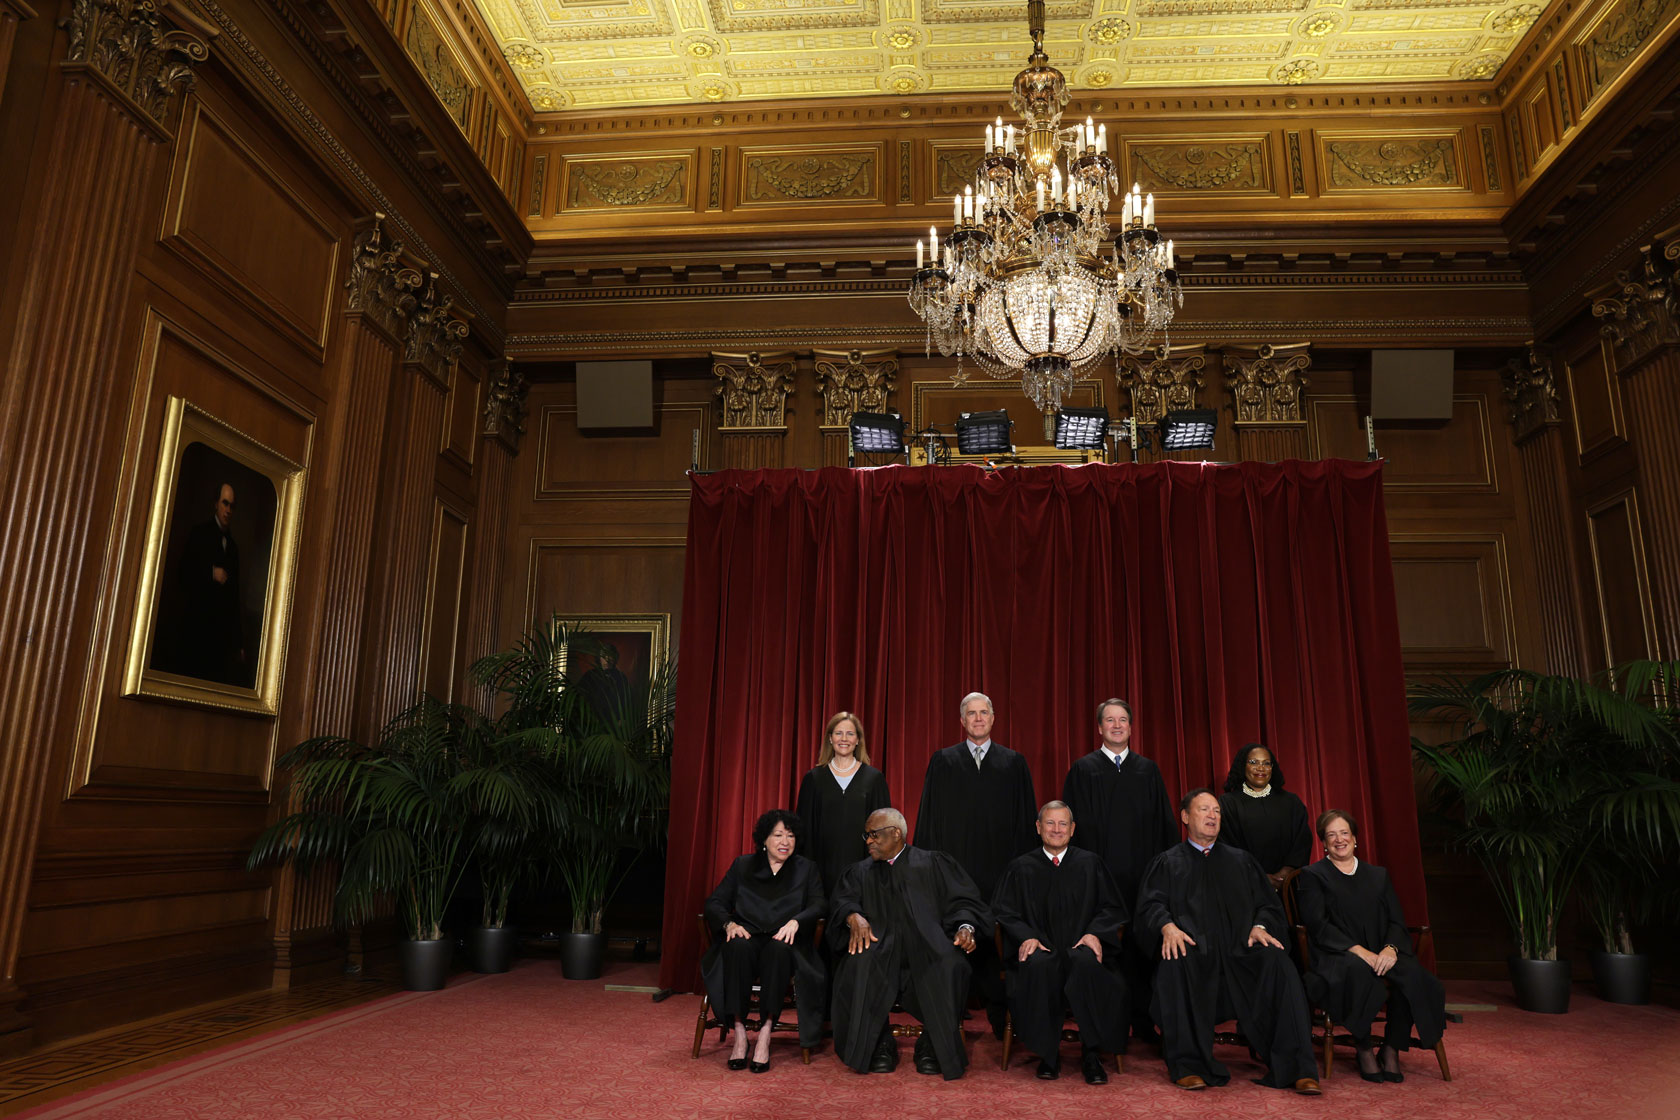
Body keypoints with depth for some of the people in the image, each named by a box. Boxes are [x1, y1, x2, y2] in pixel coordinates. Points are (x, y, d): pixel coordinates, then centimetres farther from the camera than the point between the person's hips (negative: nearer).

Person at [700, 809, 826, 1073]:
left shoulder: (806, 869, 15)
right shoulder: (742, 865, 16)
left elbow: (818, 906, 0)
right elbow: (715, 903, 8)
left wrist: (795, 922, -20)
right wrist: (729, 923, -13)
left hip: (784, 944, -1)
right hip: (747, 939, 1)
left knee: (779, 949, -36)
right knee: (737, 947, -35)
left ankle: (765, 1034, -35)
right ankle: (738, 1031, -32)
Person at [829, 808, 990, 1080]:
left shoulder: (933, 864, 16)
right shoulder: (862, 871, 22)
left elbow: (962, 901, 7)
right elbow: (844, 900, 4)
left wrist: (965, 926, -14)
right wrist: (854, 916, -19)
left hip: (928, 944, -1)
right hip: (880, 944, 1)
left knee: (951, 965, -35)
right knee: (859, 965, -33)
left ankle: (933, 1046, -14)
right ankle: (880, 1045, -15)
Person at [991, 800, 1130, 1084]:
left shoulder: (1090, 864, 14)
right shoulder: (1020, 868, 13)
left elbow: (1112, 908, 11)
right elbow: (1004, 912, 7)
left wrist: (1094, 933, -9)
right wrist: (1027, 936, -12)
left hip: (1081, 947, 0)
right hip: (1041, 949, 0)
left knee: (1086, 962, -36)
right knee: (1038, 965, -36)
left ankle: (1092, 1055, -24)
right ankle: (1048, 1054, -20)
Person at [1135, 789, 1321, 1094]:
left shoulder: (1241, 860, 26)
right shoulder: (1168, 863, 19)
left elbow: (1269, 904, 18)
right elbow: (1150, 905, 5)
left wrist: (1260, 926, -6)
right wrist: (1167, 926, -18)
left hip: (1240, 950, 2)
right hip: (1193, 949, -2)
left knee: (1277, 962, -30)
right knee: (1175, 965, -36)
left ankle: (1294, 1068, -26)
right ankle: (1187, 1065, -26)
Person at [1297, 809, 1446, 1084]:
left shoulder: (1378, 875, 22)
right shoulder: (1312, 876, 8)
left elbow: (1397, 922, 10)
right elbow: (1317, 925, -5)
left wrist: (1390, 949, -13)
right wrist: (1358, 950, -19)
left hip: (1380, 956, 4)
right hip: (1335, 958, -4)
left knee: (1412, 974, -30)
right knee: (1358, 971, -39)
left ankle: (1391, 1050, -14)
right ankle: (1364, 1050, -18)